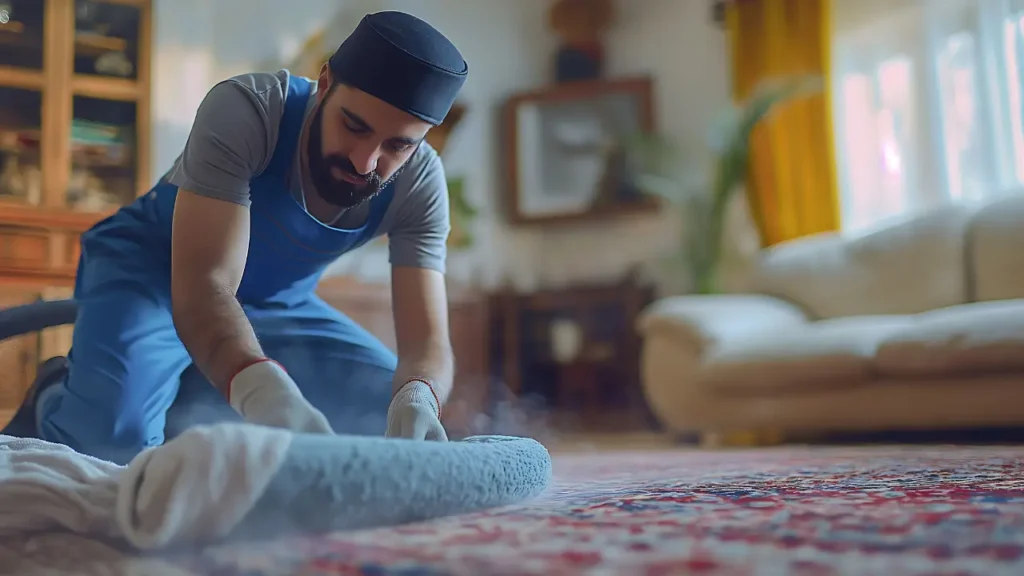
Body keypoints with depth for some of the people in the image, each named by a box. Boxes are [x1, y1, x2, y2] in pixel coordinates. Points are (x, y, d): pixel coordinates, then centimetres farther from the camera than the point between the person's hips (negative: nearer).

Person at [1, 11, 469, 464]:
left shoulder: (419, 186, -21)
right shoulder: (244, 109, -31)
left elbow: (428, 339, -27)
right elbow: (203, 286, -42)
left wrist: (417, 397, -53)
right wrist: (263, 391, -62)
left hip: (272, 304, 5)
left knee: (396, 412, -13)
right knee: (114, 432, -32)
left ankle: (168, 399, 0)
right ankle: (53, 400, 6)